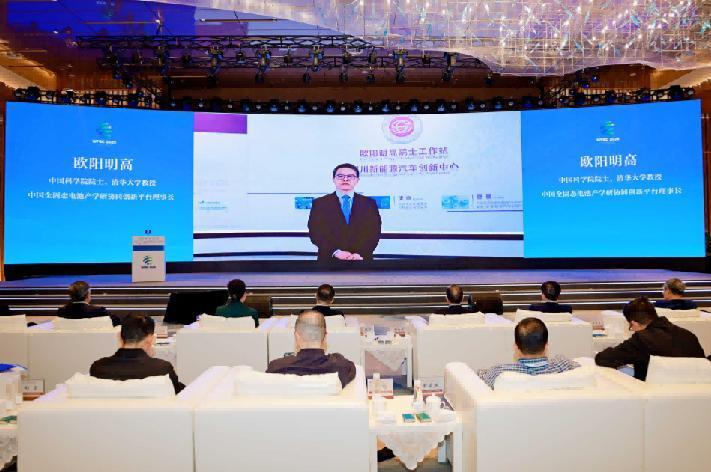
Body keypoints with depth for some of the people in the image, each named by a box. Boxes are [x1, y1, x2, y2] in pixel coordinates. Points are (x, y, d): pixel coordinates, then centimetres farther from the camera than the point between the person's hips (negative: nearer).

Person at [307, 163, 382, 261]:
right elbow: (315, 233, -5)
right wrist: (335, 252, -17)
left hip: (361, 260, 1)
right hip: (330, 259, -1)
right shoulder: (319, 203, 2)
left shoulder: (369, 203, 6)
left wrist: (361, 254, -15)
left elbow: (374, 233, -1)